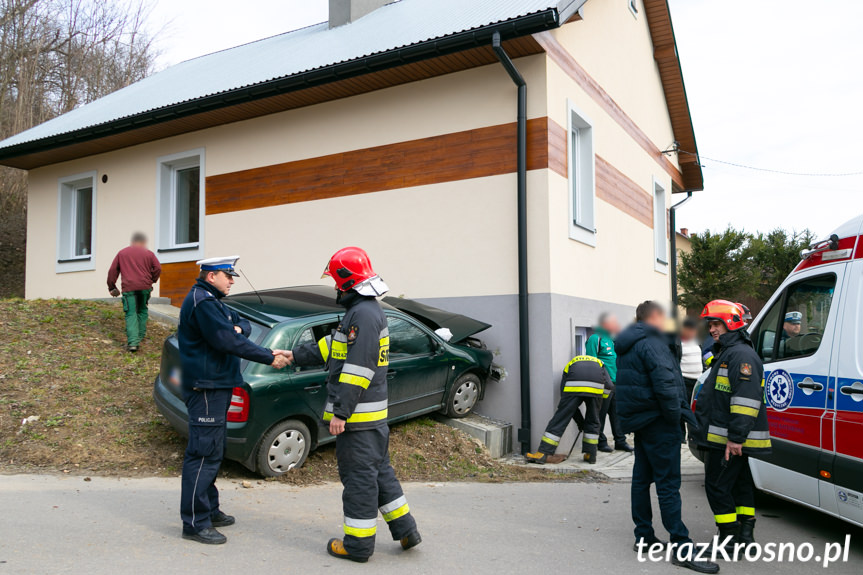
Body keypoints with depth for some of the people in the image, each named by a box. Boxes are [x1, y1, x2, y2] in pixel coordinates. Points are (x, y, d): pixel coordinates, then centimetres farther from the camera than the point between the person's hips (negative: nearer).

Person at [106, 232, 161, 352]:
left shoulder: (121, 253, 16)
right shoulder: (148, 253, 12)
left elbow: (113, 270, 12)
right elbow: (158, 268, -1)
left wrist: (112, 287, 16)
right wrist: (151, 280, 12)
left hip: (129, 288, -1)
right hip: (145, 287, 1)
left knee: (131, 314, -5)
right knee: (142, 310, 21)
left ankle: (132, 342, -18)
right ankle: (141, 335, 25)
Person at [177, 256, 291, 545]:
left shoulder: (211, 301, 18)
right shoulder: (201, 302, -16)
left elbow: (243, 324, 18)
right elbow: (227, 341, -23)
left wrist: (237, 328, -8)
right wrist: (270, 358, -20)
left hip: (216, 386, 11)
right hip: (206, 388, -11)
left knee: (213, 451, 17)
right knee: (204, 453, -7)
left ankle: (209, 510, 29)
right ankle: (195, 523, 0)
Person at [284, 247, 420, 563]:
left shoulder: (364, 314, -19)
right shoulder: (363, 311, 15)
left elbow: (357, 368, -24)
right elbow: (330, 347, 23)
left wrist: (341, 412, -22)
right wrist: (295, 355, 24)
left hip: (358, 415, -10)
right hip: (372, 414, 10)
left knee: (359, 475, 1)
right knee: (378, 470, 18)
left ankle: (358, 543, 14)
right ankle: (406, 530, 25)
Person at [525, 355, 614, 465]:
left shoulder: (570, 364, 37)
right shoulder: (599, 363, 40)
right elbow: (610, 386, 18)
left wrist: (579, 421, 33)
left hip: (573, 386, -1)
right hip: (596, 385, 1)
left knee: (561, 418, 4)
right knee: (593, 420, 21)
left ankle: (543, 453, 4)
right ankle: (590, 454, 24)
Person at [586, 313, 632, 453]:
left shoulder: (612, 339, 19)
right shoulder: (595, 338, -8)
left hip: (615, 383, 8)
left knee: (617, 413, 10)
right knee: (601, 414, 1)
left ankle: (620, 441, 18)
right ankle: (601, 442, 10)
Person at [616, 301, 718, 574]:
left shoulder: (628, 346, 16)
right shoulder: (652, 343, -16)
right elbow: (665, 383, -25)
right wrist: (675, 415, -13)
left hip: (639, 419, 10)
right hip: (657, 421, -10)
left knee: (642, 478, 15)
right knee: (668, 483, -8)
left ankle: (643, 536, 24)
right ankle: (682, 549, -6)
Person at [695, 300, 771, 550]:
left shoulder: (742, 354, -16)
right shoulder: (725, 353, 18)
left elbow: (747, 399, -25)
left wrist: (736, 437, -27)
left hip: (730, 442, -11)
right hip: (721, 438, 11)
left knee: (717, 485, -5)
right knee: (741, 484, 16)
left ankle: (730, 537, 4)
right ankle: (745, 534, 26)